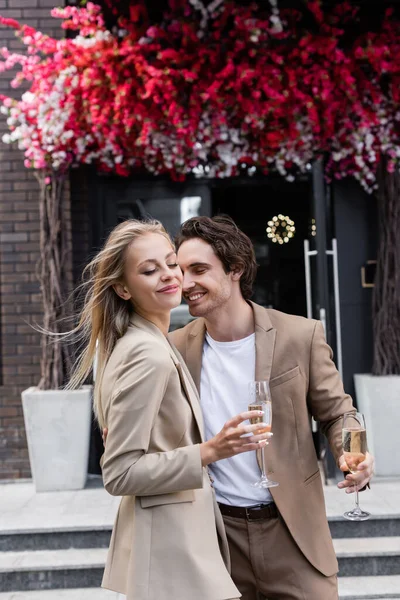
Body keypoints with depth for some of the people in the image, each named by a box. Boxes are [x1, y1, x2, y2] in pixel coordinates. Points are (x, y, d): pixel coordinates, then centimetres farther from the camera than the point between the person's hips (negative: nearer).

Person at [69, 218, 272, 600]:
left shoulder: (137, 344, 9)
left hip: (172, 537, 10)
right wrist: (209, 452, -28)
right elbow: (119, 474, -22)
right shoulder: (149, 355, -20)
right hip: (171, 550, -10)